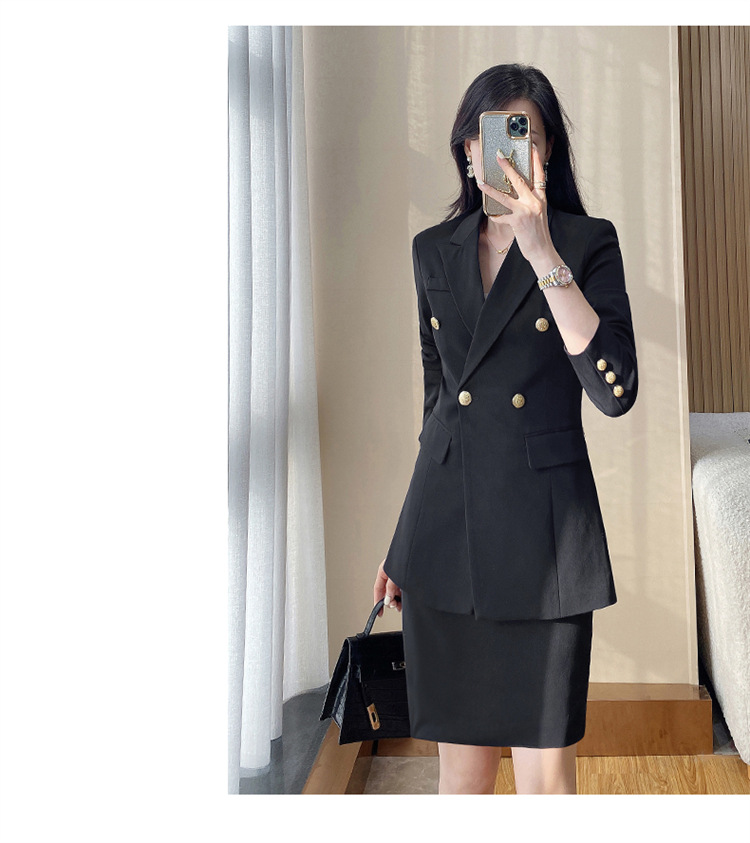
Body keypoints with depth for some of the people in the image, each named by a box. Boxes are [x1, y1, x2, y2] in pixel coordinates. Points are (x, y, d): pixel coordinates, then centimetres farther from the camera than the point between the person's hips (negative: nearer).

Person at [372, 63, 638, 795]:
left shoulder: (588, 242, -2)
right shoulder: (434, 250, 10)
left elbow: (614, 392, -17)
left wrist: (542, 251, -21)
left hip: (544, 529, -3)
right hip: (445, 529, 3)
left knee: (546, 773, 4)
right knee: (462, 767, 11)